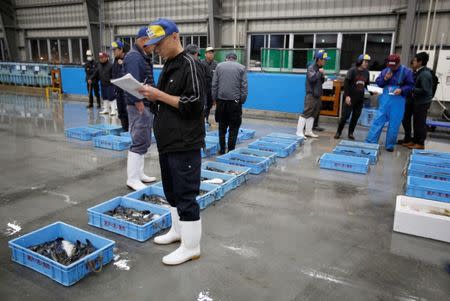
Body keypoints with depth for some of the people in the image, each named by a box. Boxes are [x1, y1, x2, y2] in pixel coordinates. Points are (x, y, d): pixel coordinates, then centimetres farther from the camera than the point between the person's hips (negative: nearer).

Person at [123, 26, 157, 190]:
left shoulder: (144, 56, 18)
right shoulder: (133, 56, -13)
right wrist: (138, 102, -27)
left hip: (147, 104, 10)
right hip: (138, 105, -10)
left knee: (144, 142, 15)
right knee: (140, 142, -7)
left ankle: (139, 174, 26)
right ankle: (132, 179, 1)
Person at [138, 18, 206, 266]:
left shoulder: (190, 65, -12)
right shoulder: (168, 66, 16)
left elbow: (195, 104, -19)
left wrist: (159, 95, -17)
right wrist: (152, 97, 3)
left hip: (185, 145, -9)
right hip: (166, 142, 9)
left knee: (186, 195, -1)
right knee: (172, 191, 19)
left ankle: (191, 247, 11)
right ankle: (178, 230, 36)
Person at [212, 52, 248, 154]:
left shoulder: (219, 66, 8)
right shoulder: (241, 68, 4)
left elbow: (214, 85, 4)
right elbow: (244, 86, -1)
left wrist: (215, 99, 9)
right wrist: (242, 101, 3)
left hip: (221, 100, 2)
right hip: (235, 101, -2)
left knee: (222, 127, 12)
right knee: (233, 128, 5)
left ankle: (222, 150, 17)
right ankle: (231, 150, 5)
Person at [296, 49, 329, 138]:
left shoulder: (320, 68, 15)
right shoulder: (311, 68, -10)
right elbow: (312, 78, -27)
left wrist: (323, 76, 3)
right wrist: (319, 72, -17)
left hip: (317, 95, 9)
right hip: (311, 95, -9)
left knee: (313, 114, 10)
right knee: (306, 113, -10)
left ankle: (308, 131, 17)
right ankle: (299, 132, -7)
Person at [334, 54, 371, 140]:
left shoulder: (366, 72, 8)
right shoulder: (352, 70, -7)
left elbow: (367, 84, 15)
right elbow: (346, 83, -11)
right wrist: (347, 96, -19)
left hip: (360, 99, 5)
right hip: (350, 98, -5)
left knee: (356, 117, 7)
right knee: (345, 116, -3)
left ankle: (351, 133, 18)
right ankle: (338, 132, 9)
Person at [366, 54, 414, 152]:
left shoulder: (406, 71, -4)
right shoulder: (385, 70, 4)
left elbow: (410, 85, -3)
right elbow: (378, 82, 7)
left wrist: (401, 90, -20)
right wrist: (385, 79, -13)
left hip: (398, 101, -2)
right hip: (385, 99, 2)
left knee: (394, 124, 5)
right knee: (378, 120, -1)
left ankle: (390, 145, 17)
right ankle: (370, 142, 1)